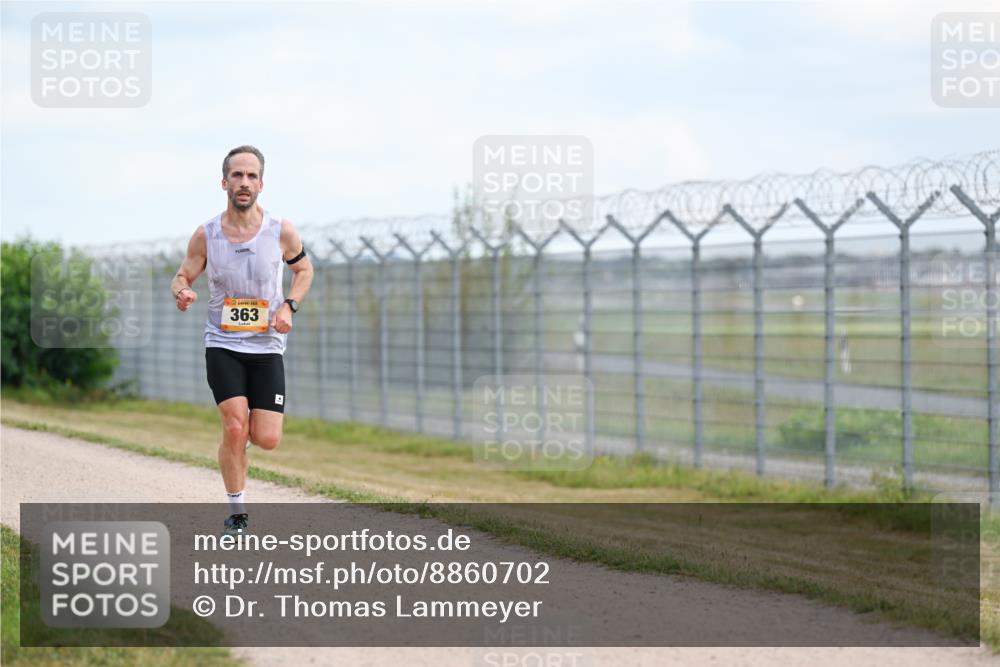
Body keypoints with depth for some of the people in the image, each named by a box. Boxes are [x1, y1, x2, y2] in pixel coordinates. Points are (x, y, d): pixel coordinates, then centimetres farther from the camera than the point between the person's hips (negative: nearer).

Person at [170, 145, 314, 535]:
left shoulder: (281, 232, -6)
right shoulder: (205, 235, -6)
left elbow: (304, 270, 11)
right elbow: (182, 277, 6)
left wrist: (289, 306, -6)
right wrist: (182, 292, -18)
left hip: (267, 346, 1)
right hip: (222, 345, -1)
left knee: (267, 440, -7)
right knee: (234, 427, -16)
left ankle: (246, 431, 32)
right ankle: (236, 515, 0)